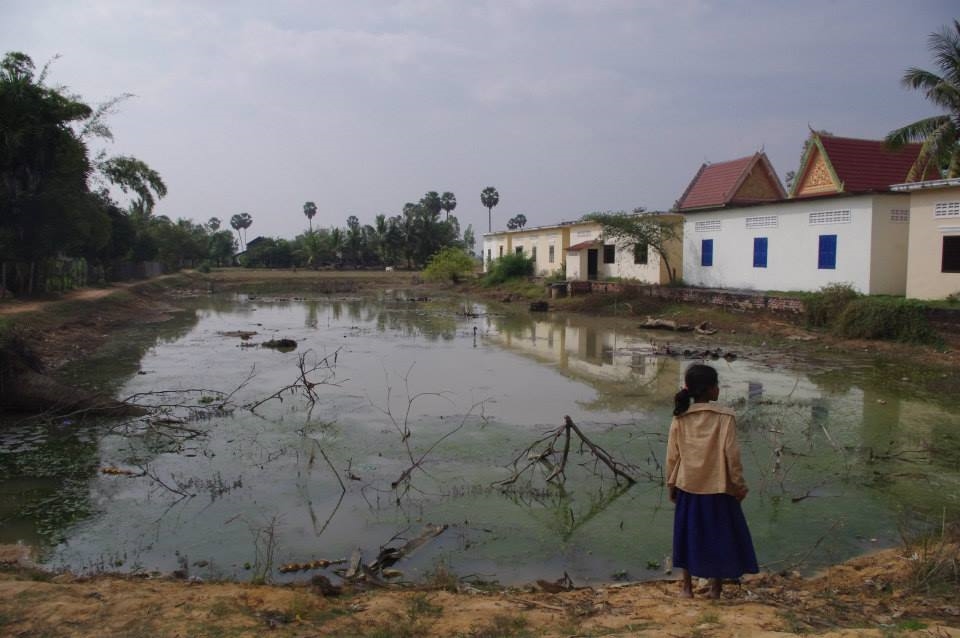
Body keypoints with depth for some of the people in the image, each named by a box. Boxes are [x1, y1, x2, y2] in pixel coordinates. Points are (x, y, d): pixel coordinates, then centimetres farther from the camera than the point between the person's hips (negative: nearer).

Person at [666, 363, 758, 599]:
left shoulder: (680, 419, -5)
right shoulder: (725, 417, -13)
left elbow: (672, 456, 0)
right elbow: (732, 455, -11)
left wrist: (671, 485, 11)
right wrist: (739, 485, 0)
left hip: (688, 487, 3)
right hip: (718, 488, -2)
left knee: (689, 534, 14)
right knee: (721, 535, 13)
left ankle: (686, 586, 22)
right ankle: (716, 586, 21)